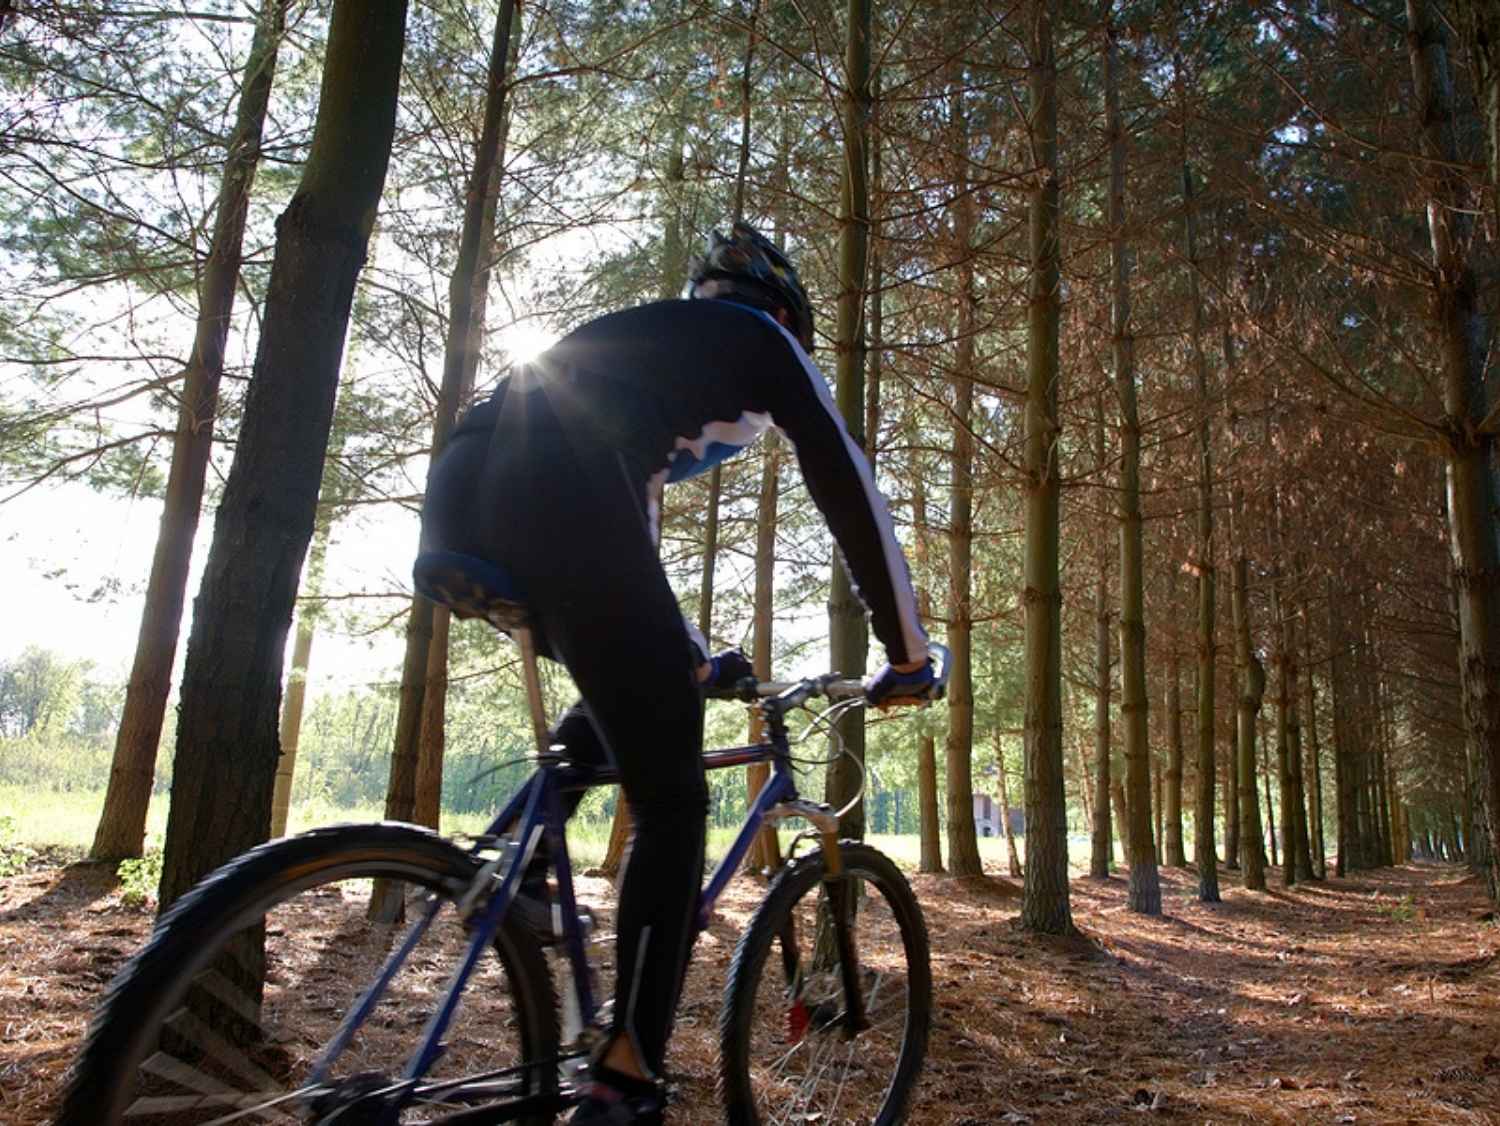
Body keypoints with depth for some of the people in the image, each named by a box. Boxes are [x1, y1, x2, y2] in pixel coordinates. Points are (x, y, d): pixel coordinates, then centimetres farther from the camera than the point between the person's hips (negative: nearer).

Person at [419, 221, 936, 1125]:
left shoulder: (648, 339, 39)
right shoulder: (762, 339, 21)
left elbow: (625, 528, 42)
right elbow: (850, 491, 15)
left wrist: (691, 660, 48)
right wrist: (908, 651, 22)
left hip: (459, 494, 8)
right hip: (550, 501, -8)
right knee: (674, 804, 3)